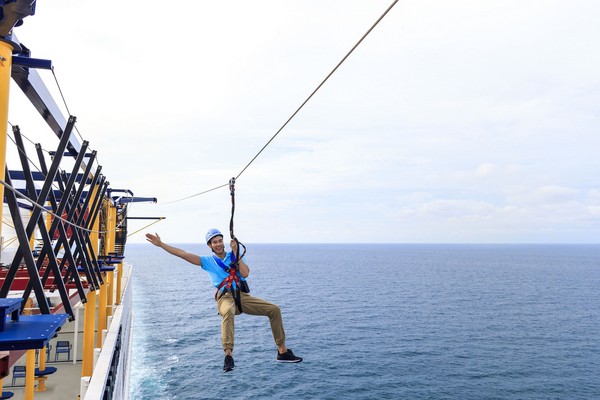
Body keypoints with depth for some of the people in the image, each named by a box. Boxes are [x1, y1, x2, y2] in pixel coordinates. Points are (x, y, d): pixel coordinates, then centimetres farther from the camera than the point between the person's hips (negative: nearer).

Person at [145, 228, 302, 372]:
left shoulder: (235, 255, 15)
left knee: (274, 309, -7)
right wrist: (160, 244, 0)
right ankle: (228, 355, -44)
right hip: (225, 298, -3)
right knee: (228, 312, -41)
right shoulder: (208, 261, 12)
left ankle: (282, 351, 4)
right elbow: (183, 254, 5)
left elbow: (245, 273, -2)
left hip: (242, 296, 3)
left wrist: (236, 252, -2)